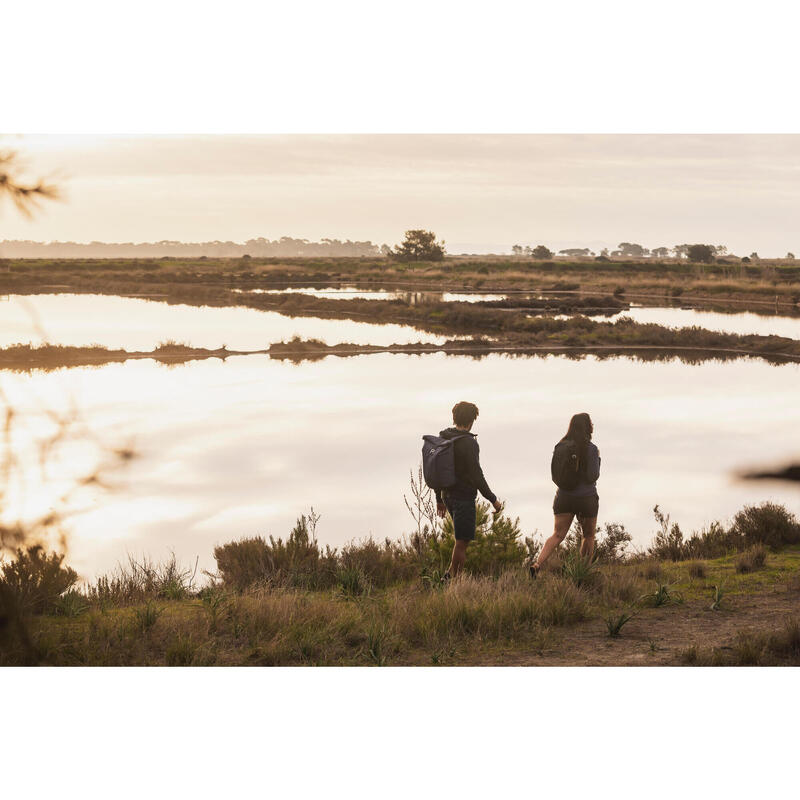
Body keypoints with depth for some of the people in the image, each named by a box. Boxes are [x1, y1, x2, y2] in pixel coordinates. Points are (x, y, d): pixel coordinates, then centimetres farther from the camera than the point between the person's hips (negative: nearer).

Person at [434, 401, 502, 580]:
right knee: (462, 540, 1)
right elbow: (476, 475, -17)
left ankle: (452, 573, 14)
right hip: (464, 497, -8)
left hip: (448, 496, 8)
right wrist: (493, 499, -8)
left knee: (463, 538, 19)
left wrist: (439, 499, 23)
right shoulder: (469, 443, -17)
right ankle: (453, 577, 4)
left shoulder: (442, 439, 7)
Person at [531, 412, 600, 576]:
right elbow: (593, 476, -15)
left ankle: (538, 564, -20)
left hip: (564, 497, 4)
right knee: (588, 536, 16)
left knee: (558, 535, 2)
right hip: (586, 498, -4)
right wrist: (598, 459, 0)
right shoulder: (591, 449, -14)